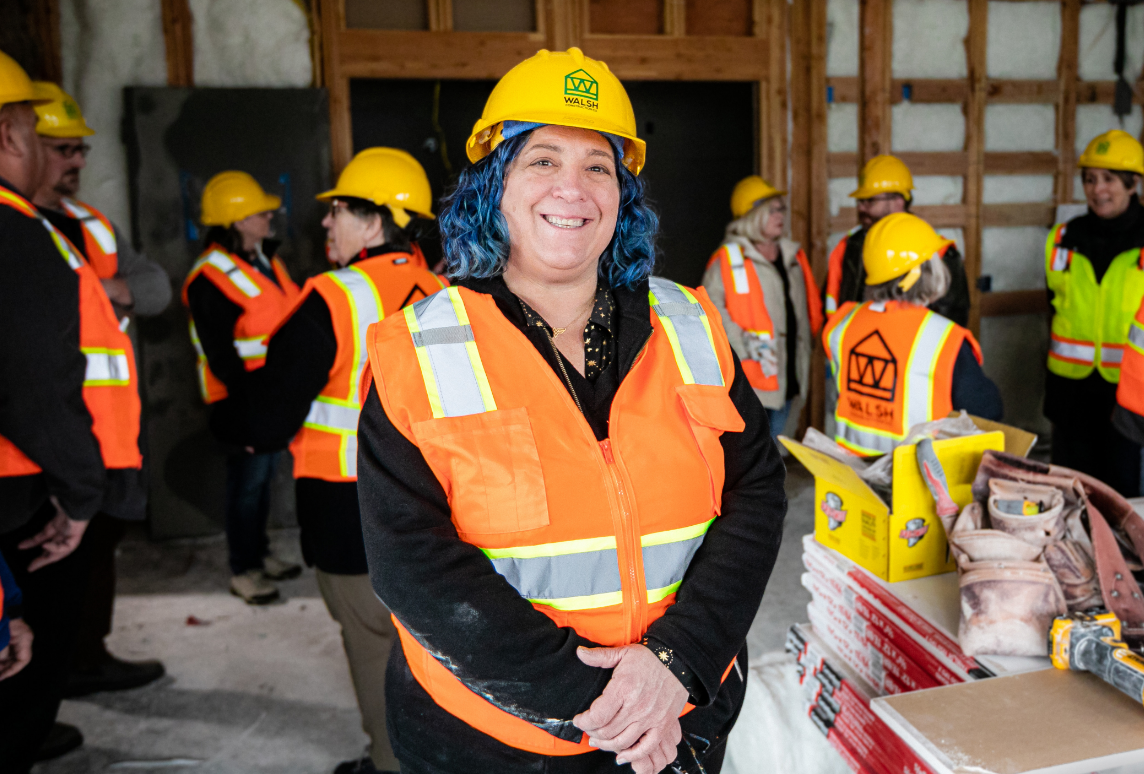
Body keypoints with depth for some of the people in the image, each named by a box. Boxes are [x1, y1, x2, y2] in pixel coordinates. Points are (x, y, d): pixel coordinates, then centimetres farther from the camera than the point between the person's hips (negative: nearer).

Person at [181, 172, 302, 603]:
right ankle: (243, 570, 15)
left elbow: (290, 315, 19)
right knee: (247, 481, 1)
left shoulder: (265, 258, 10)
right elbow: (220, 354, -20)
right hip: (242, 397, -9)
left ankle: (260, 552, 34)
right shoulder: (211, 279, -18)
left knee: (265, 475, 18)